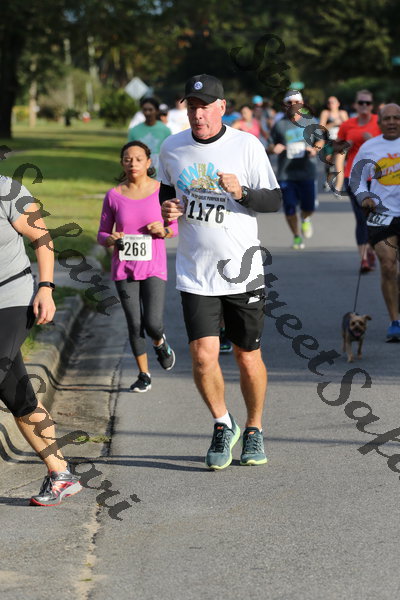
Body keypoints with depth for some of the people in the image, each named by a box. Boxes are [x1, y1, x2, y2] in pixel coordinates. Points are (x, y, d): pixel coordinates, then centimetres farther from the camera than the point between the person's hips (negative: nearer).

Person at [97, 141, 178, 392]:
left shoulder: (162, 190, -3)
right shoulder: (114, 196, -1)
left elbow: (174, 226, 8)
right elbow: (102, 235, 6)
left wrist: (163, 230, -14)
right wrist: (111, 239, -16)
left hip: (154, 268, -1)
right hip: (124, 269, 1)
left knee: (153, 324, -12)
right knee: (135, 325, 1)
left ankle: (160, 343, 25)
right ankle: (144, 375, 19)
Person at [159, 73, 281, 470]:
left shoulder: (247, 146, -6)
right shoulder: (172, 148, 4)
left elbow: (274, 200, -5)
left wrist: (241, 192, -23)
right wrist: (167, 208, -1)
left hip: (242, 272, -1)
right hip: (195, 274, 2)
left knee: (248, 357, 7)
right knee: (203, 355, -11)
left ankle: (254, 429, 29)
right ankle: (223, 426, 13)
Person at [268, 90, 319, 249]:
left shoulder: (311, 122, 7)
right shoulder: (279, 125, 4)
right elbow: (270, 147, 9)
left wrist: (314, 150, -7)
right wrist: (274, 149, -16)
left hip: (306, 172, 0)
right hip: (285, 173, 0)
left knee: (308, 207, -5)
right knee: (289, 209, -2)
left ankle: (305, 219, 32)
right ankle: (297, 236, 21)